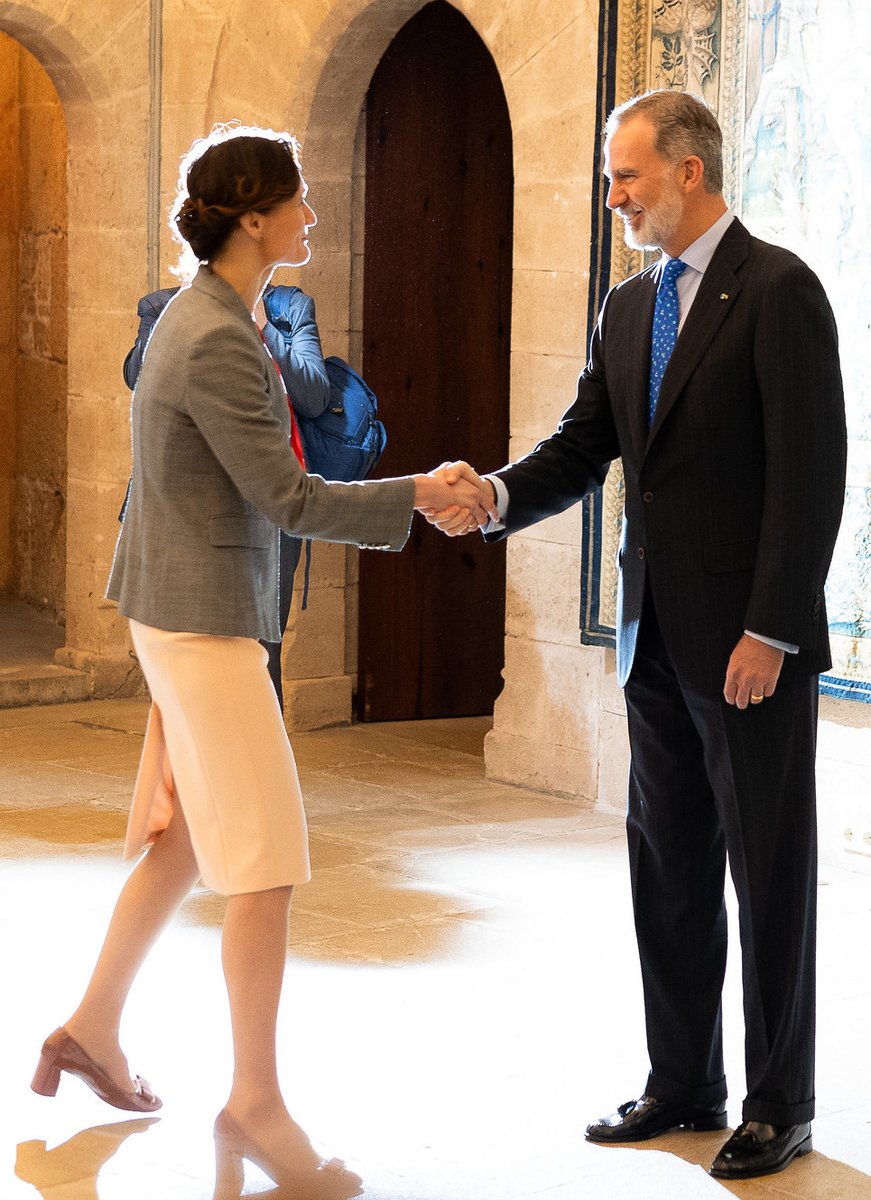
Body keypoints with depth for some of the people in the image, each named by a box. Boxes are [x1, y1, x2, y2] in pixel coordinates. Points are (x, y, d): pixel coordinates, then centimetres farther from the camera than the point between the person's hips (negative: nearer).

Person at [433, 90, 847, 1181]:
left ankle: (779, 1105, 14)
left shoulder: (778, 290, -11)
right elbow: (581, 449, 12)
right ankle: (682, 1084, 25)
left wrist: (768, 633, -19)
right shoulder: (627, 308, 13)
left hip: (751, 640, -8)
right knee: (668, 871, 13)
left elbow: (810, 473, -16)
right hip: (657, 639, 8)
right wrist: (494, 495, -9)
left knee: (769, 875, 3)